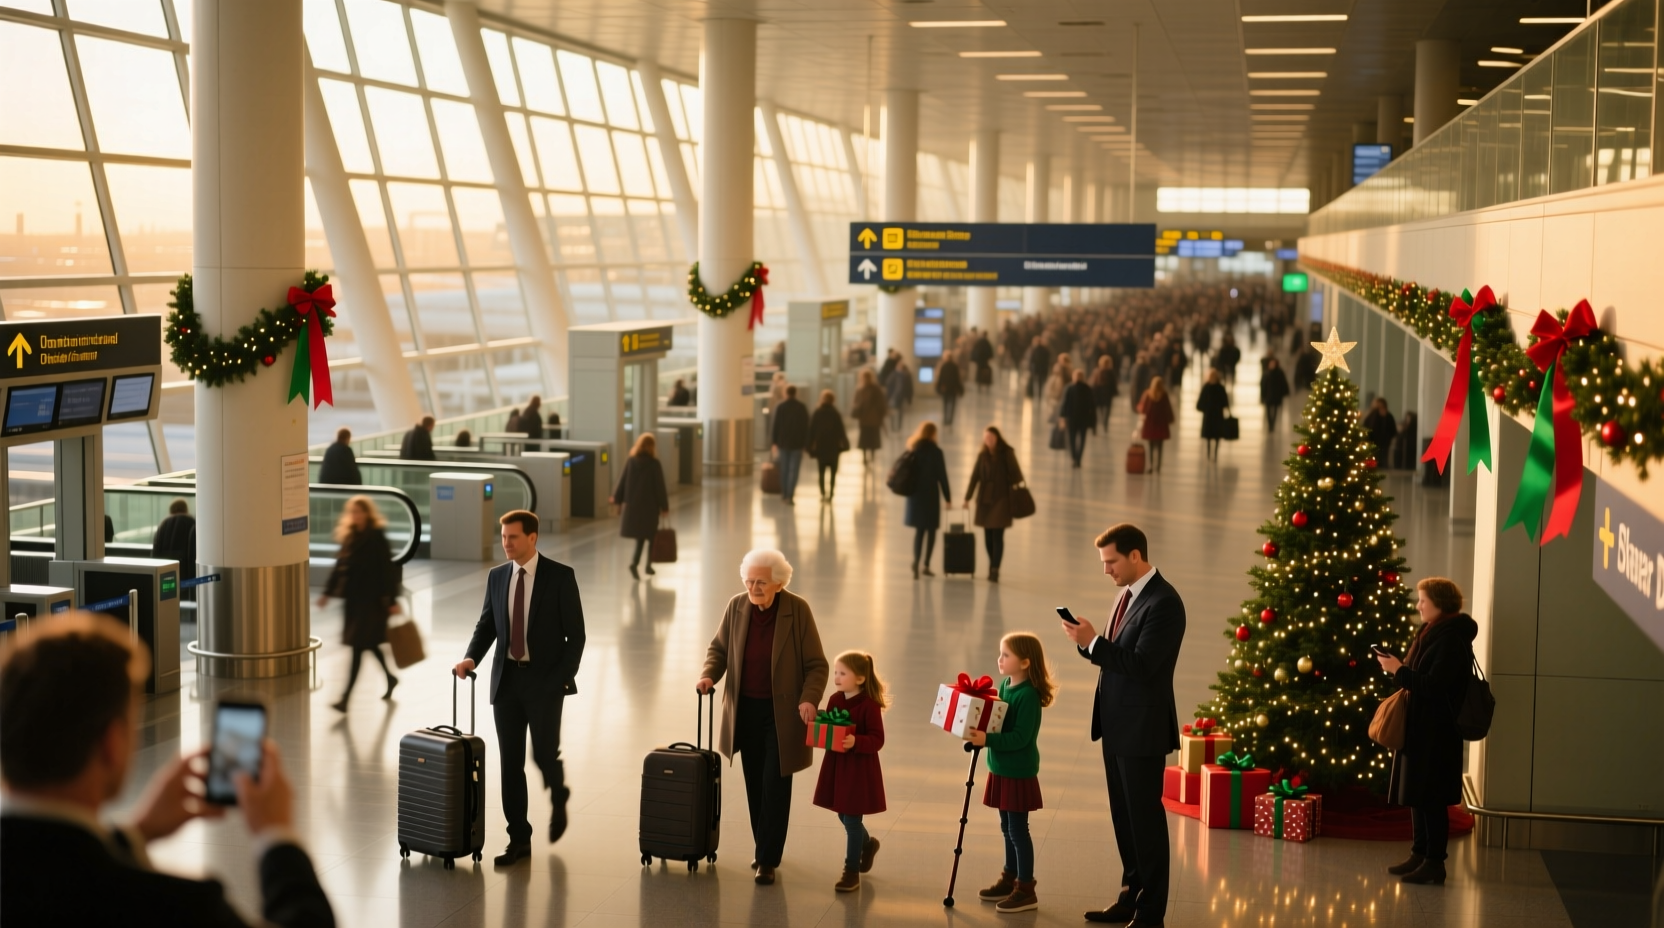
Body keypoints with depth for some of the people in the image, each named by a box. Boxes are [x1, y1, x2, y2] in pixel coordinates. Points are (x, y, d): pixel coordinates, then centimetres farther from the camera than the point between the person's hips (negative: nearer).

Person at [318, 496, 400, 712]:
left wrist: (391, 599, -13)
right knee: (368, 644, 17)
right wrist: (328, 592, 9)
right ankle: (390, 678, 38)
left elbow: (388, 569, -11)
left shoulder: (377, 537, -11)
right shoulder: (349, 536, 8)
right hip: (353, 597, 7)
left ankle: (345, 699, -9)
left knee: (358, 647, -8)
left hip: (371, 599, -7)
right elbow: (340, 565, 13)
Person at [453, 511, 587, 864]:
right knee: (510, 761, 3)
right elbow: (486, 625, 12)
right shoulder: (497, 576, 7)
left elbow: (575, 634, -6)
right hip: (506, 679, 4)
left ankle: (558, 798, 28)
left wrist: (562, 678, -12)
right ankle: (519, 838, 10)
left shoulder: (560, 576, -6)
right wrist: (471, 657, -7)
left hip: (545, 681, -4)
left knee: (545, 754, -7)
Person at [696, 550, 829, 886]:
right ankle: (763, 848, 26)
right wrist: (709, 674, -8)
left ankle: (768, 860, 3)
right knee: (754, 784, 11)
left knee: (775, 785, -4)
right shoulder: (737, 607, -3)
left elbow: (816, 665, -8)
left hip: (782, 713, -4)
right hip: (745, 709, 4)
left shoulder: (798, 610, -12)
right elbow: (719, 647, 12)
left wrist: (809, 699, -23)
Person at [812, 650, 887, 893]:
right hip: (837, 765, 7)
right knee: (844, 816, 18)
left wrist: (856, 742, -33)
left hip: (860, 769, -7)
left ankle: (852, 872, 11)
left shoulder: (869, 706, -17)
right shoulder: (834, 700, 3)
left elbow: (877, 740, -17)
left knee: (851, 820, -1)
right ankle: (867, 844, 47)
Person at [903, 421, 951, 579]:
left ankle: (916, 562, -8)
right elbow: (941, 476, -9)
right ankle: (926, 565, 8)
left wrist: (910, 490, 13)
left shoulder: (912, 450, 3)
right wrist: (947, 497, -2)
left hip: (915, 495, 4)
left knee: (919, 529, 10)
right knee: (931, 530, 9)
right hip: (930, 495, -4)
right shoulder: (935, 451, -10)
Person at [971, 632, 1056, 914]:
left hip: (1019, 773, -9)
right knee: (1007, 828, 18)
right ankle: (1009, 879, 30)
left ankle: (1026, 890, 6)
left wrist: (988, 740, -31)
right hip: (1002, 769, 9)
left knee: (1018, 830, -2)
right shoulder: (1006, 685, 5)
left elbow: (1020, 737, -26)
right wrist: (980, 733, -2)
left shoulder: (1028, 695, -21)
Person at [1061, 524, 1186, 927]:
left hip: (1142, 730, -9)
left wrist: (1093, 642, -24)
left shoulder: (1163, 602, -18)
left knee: (1145, 818, 0)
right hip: (1117, 726, 9)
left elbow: (1141, 665, -24)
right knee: (1123, 817, 15)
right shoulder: (1128, 594, 11)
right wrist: (1087, 640, -4)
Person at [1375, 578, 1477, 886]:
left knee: (1431, 798, -4)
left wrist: (1399, 671, -17)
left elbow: (1434, 685, -23)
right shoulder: (1430, 633, 13)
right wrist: (1399, 669, 4)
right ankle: (1420, 855, 22)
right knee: (1416, 794, 14)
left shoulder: (1452, 639, -17)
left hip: (1436, 732, -10)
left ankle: (1435, 863, 2)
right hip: (1419, 727, 10)